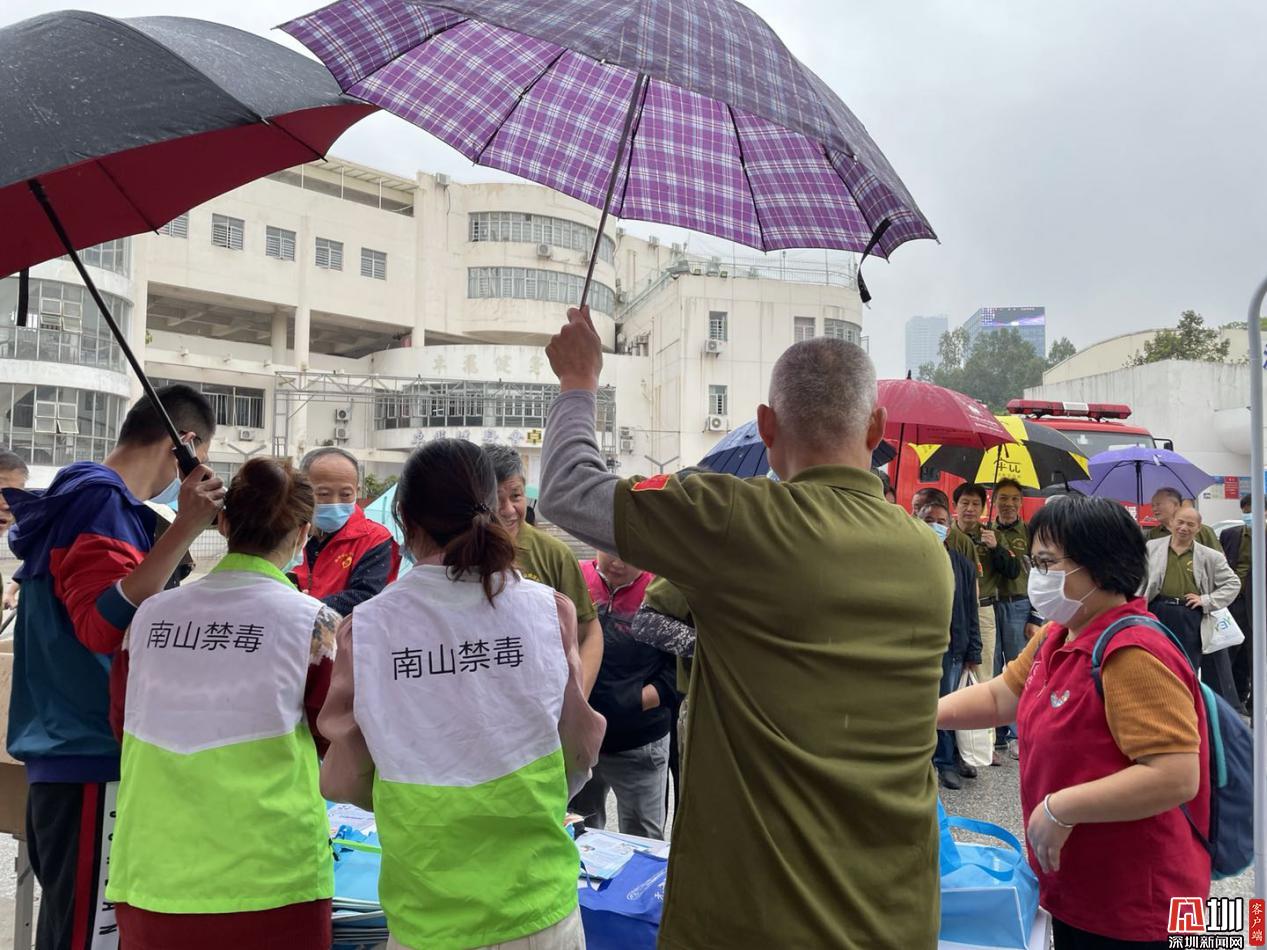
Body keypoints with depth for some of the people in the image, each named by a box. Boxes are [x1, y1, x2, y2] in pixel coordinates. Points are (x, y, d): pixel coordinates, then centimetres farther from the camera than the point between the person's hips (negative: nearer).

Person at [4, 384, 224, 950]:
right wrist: (185, 529, -30)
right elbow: (103, 625, -25)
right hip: (94, 758, -10)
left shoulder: (79, 495, 15)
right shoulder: (104, 501, -15)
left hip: (66, 752, 10)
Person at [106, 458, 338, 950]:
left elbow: (123, 725, 13)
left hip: (151, 878, 3)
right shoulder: (314, 622, -11)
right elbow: (337, 742, 0)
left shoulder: (150, 614, 0)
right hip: (270, 881, -3)